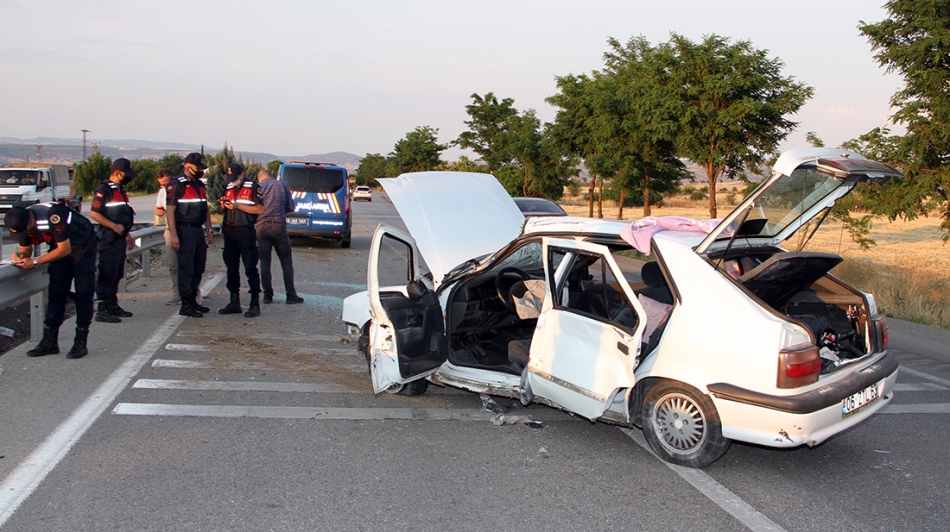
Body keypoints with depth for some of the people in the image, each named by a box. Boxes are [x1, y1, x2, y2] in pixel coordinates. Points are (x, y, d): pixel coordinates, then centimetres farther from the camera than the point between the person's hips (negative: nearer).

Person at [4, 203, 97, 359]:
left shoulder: (52, 217, -36)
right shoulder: (21, 223, -13)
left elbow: (64, 249, -28)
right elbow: (25, 249, 3)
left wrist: (35, 262, -28)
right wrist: (20, 258, -21)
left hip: (83, 244, -7)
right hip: (60, 246, 7)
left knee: (83, 294, -8)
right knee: (55, 294, 1)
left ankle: (80, 342, -7)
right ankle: (49, 341, 3)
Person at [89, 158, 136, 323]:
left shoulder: (120, 190, 18)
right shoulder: (104, 190, -11)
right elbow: (94, 213, -19)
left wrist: (128, 235, 24)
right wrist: (114, 226, -22)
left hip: (120, 239, 9)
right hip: (109, 240, -9)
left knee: (117, 275, 14)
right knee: (107, 274, -8)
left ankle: (113, 305, 23)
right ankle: (102, 310, -5)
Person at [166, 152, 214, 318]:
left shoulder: (200, 185, 17)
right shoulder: (176, 185, -8)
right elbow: (170, 210, -13)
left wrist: (209, 230, 15)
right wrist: (173, 235, -19)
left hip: (198, 230, 8)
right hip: (185, 231, -8)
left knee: (198, 268, 11)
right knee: (186, 268, -5)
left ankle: (193, 300, 20)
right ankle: (186, 305, -1)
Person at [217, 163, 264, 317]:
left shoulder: (253, 187, -4)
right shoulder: (228, 188, 16)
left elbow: (260, 209, -12)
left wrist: (238, 206, -16)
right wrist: (223, 205, 0)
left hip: (245, 231, -7)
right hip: (229, 231, 7)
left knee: (250, 268, -5)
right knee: (231, 268, 10)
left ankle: (255, 304, -3)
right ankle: (234, 302, 18)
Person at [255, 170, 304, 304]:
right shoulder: (282, 185, 8)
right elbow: (290, 207, 8)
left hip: (261, 227, 1)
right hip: (279, 225, -1)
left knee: (264, 263, 8)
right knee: (286, 262, 5)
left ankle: (268, 295, 8)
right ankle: (291, 295, 3)